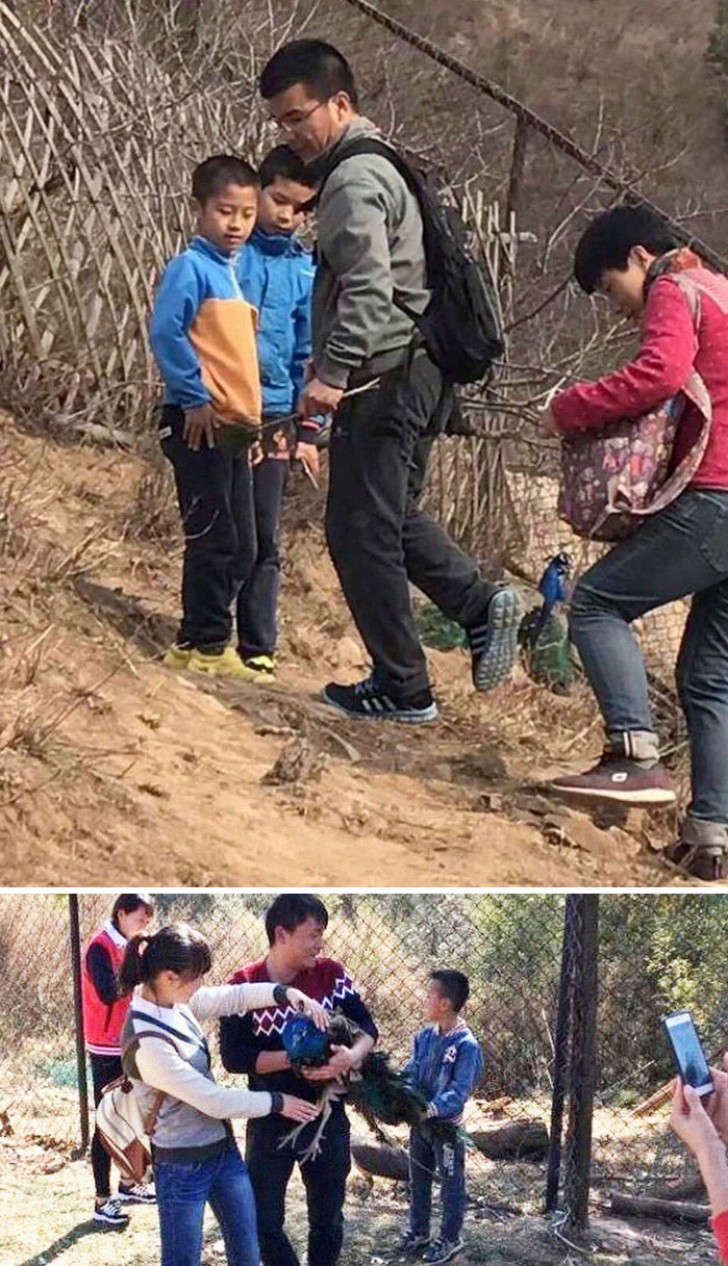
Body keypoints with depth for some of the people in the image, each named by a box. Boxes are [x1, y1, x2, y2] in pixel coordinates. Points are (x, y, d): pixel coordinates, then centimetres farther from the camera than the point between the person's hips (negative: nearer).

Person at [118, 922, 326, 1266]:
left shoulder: (176, 1002, -5)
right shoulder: (147, 1043, -29)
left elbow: (231, 997, 9)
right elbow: (215, 1101, -24)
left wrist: (285, 993, -9)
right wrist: (276, 1102, -10)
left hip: (223, 1149, 8)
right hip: (183, 1165, -8)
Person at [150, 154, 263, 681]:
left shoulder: (236, 273, 16)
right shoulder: (191, 267, -9)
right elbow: (166, 332, -19)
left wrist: (252, 418, 15)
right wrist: (194, 397, -19)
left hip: (235, 428, 9)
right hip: (200, 424, -8)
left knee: (242, 548, 11)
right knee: (213, 538, -6)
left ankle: (204, 639, 19)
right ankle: (205, 644, 1)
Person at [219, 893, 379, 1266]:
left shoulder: (331, 975, -5)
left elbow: (366, 1025, -1)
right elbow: (233, 1056, -17)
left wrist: (353, 1054, -24)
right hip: (271, 1121, -2)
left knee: (327, 1218, 15)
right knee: (265, 1223, 4)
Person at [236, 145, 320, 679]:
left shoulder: (305, 270, 9)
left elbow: (309, 355, 12)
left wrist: (308, 430, 7)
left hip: (273, 415, 3)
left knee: (263, 539, 4)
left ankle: (258, 646, 11)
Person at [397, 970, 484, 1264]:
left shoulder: (466, 1045, -20)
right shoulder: (424, 1037, 0)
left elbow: (460, 1091, -24)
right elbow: (411, 1073, 2)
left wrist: (430, 1109, -33)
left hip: (446, 1126, -7)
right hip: (419, 1122, 7)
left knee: (451, 1184, 8)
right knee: (418, 1180, 19)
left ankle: (450, 1239, 21)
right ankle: (418, 1231, 34)